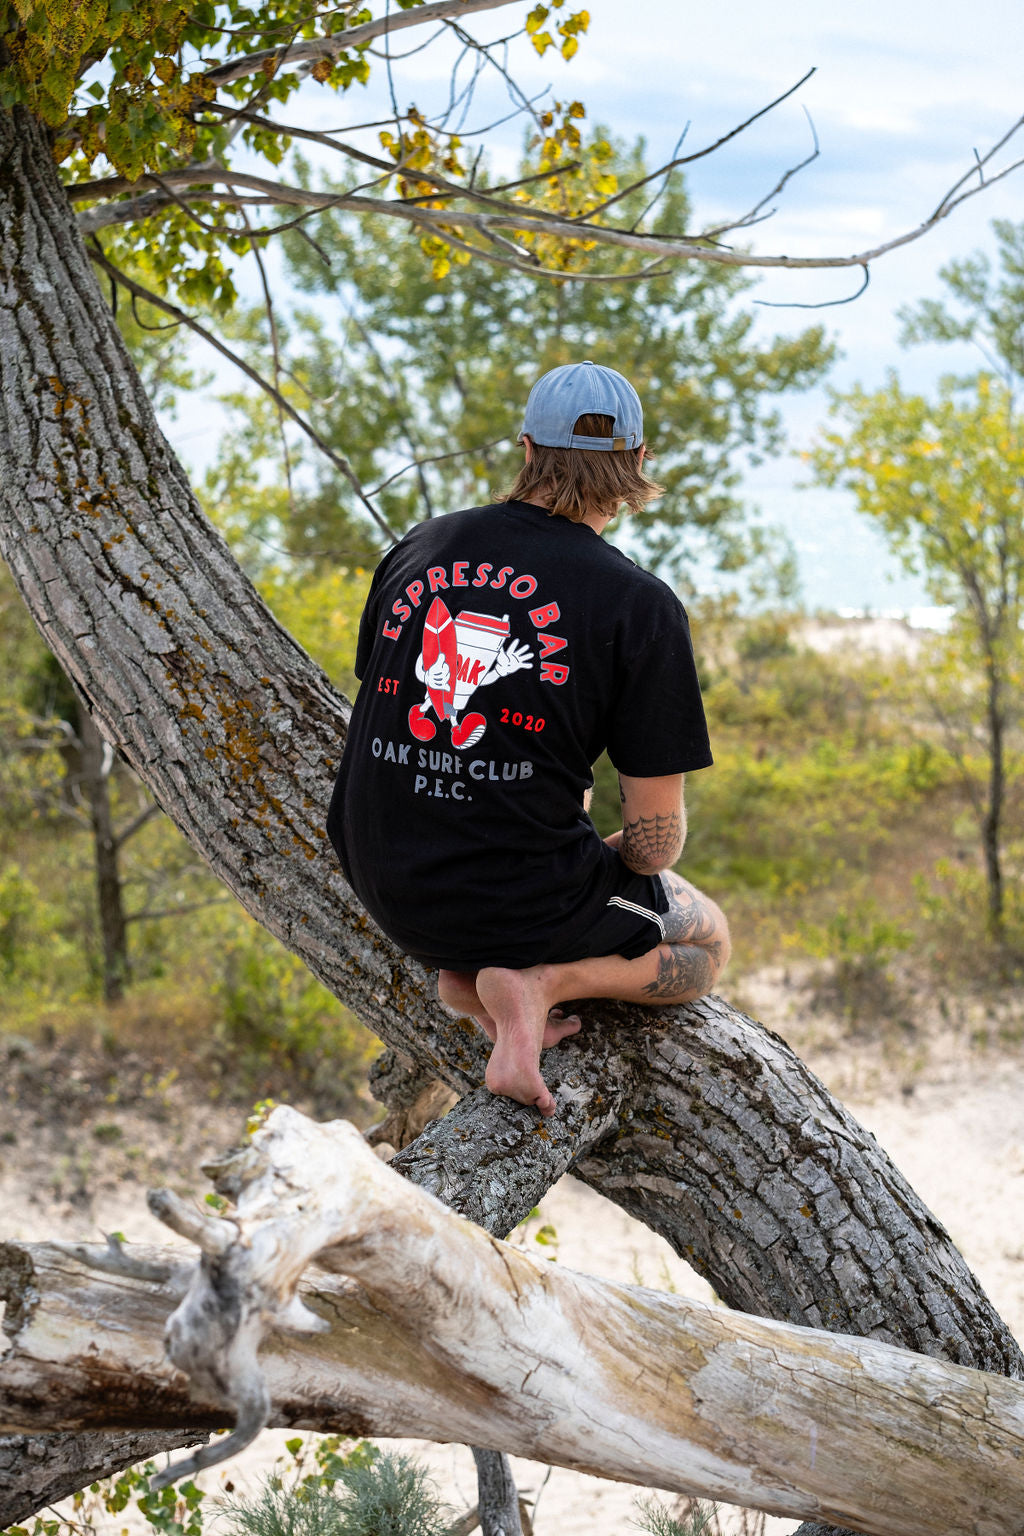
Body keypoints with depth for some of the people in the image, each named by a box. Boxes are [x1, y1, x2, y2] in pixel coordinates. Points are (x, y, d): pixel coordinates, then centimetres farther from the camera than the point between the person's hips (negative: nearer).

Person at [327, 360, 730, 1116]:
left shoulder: (419, 548, 1)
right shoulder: (641, 605, -14)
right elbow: (656, 833, -13)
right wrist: (611, 859, 13)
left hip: (382, 884, 6)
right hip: (519, 900, -5)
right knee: (706, 945, 24)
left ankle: (473, 976, 12)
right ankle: (539, 983, -4)